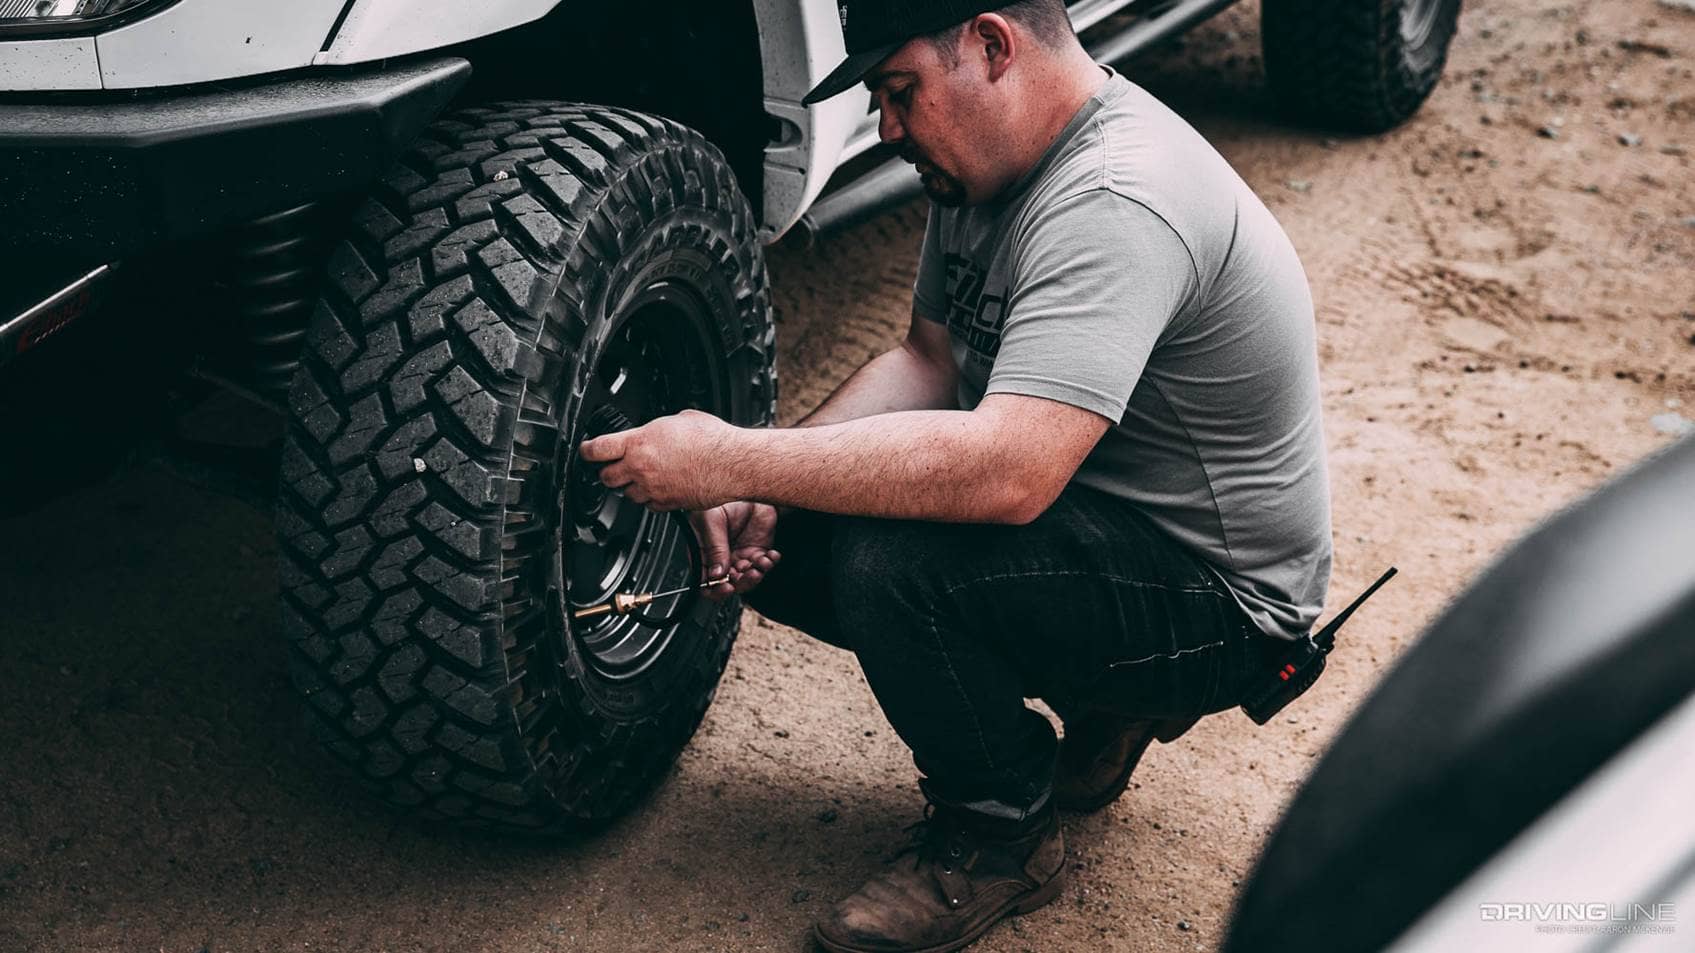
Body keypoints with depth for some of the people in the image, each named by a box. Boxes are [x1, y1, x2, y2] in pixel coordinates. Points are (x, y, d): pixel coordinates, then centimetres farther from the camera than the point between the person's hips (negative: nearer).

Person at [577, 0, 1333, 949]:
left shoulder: (1118, 202, -29)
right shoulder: (989, 161, 2)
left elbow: (1008, 473, -39)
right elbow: (929, 359, 8)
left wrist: (736, 462, -32)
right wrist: (765, 492, -8)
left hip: (1222, 595, -9)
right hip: (1083, 510, 10)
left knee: (888, 565, -31)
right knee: (768, 541, 1)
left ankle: (1002, 837, -3)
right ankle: (1095, 711, 14)